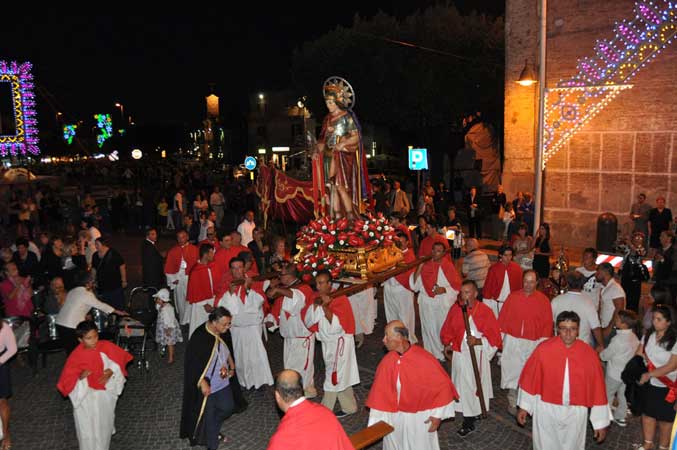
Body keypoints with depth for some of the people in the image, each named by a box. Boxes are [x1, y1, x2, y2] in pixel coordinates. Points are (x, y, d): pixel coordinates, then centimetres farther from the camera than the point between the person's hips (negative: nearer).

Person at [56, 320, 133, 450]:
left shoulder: (106, 347, -15)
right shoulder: (76, 356, -19)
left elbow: (120, 359, -2)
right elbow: (67, 380, -14)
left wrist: (111, 371, -19)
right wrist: (80, 377, -33)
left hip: (105, 393, 2)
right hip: (86, 397, -2)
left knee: (105, 423, 17)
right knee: (88, 428, 3)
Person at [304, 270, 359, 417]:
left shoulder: (341, 300, -18)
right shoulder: (320, 299, 3)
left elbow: (337, 326, -27)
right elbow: (308, 322, -3)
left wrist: (325, 306, -30)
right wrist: (315, 305, -17)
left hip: (339, 342, -7)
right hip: (327, 342, 7)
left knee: (334, 376, 0)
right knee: (341, 377, 17)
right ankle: (349, 407, 30)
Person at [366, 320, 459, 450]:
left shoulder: (424, 359, -22)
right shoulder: (387, 361, -10)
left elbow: (443, 385, -13)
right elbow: (380, 391, -2)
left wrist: (437, 414, -11)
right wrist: (376, 421, -1)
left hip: (420, 418, -3)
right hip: (394, 417, 4)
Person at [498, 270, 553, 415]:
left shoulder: (543, 300, -1)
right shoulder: (513, 297, -1)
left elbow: (547, 323, 1)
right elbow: (503, 317, 2)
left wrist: (543, 342, -4)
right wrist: (500, 337, 1)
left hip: (533, 344, 0)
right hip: (512, 342, 0)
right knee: (512, 371, 5)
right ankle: (512, 402, 19)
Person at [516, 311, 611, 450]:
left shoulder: (589, 354, -12)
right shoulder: (543, 349, -15)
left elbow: (598, 388, -5)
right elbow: (529, 379, -4)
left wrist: (601, 422, -1)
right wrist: (524, 406, 2)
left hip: (575, 413, 1)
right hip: (546, 410, -1)